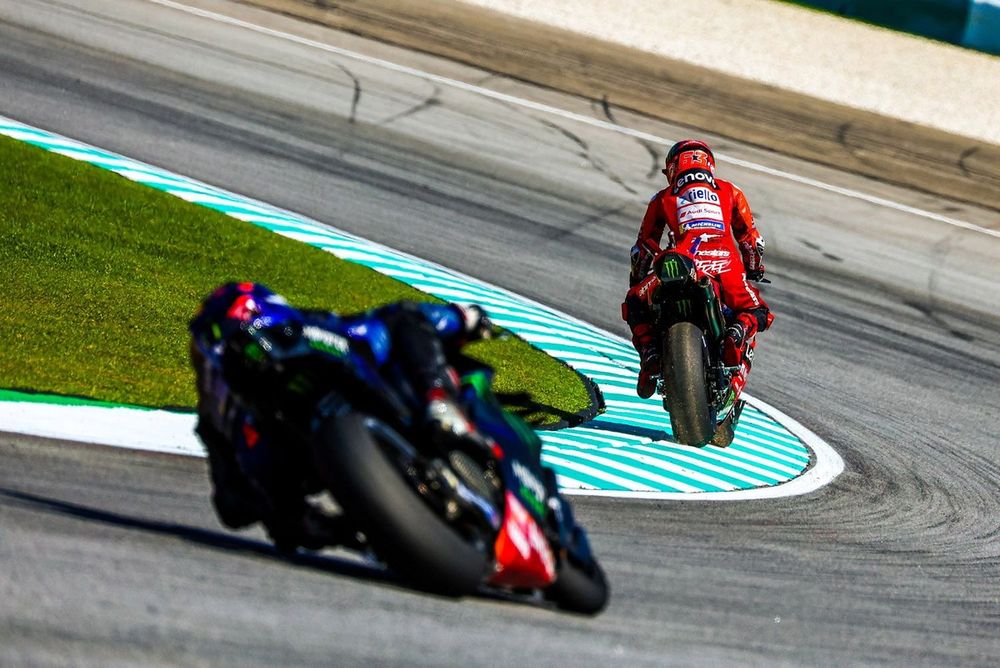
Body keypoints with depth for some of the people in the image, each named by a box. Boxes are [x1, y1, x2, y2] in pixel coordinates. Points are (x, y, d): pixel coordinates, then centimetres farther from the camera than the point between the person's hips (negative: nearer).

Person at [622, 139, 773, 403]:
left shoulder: (663, 198, 28)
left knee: (635, 305, 21)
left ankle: (650, 353, -5)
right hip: (727, 264, 1)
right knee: (757, 314, 22)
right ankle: (737, 332, -13)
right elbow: (751, 238, 32)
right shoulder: (730, 192, 29)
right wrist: (754, 270, 50)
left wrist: (636, 281, 46)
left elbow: (644, 247, 32)